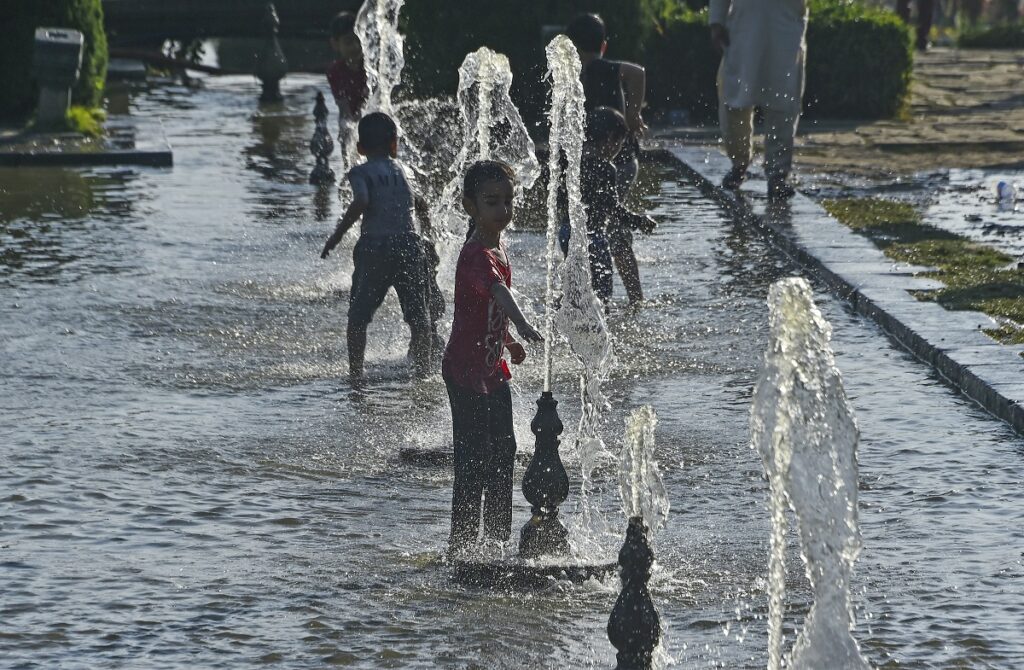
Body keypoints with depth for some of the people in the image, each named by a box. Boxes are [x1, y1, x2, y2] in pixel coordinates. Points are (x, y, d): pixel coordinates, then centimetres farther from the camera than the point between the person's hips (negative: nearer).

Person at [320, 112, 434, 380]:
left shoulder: (360, 173, 0)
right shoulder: (401, 169, 14)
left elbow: (361, 202, -18)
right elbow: (419, 203, 26)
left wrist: (337, 235, -11)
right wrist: (427, 228, 46)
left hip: (375, 245, -3)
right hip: (409, 243, 3)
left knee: (358, 315, 8)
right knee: (418, 315, 10)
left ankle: (356, 371, 6)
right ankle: (423, 368, 12)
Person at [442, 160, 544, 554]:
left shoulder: (498, 248, 8)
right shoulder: (478, 254, -23)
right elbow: (497, 291, -43)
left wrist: (509, 341, 31)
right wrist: (522, 326, -58)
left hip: (492, 367, 10)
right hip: (466, 369, -10)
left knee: (503, 453, 15)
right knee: (473, 462, -7)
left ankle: (498, 542, 26)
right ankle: (462, 547, -1)